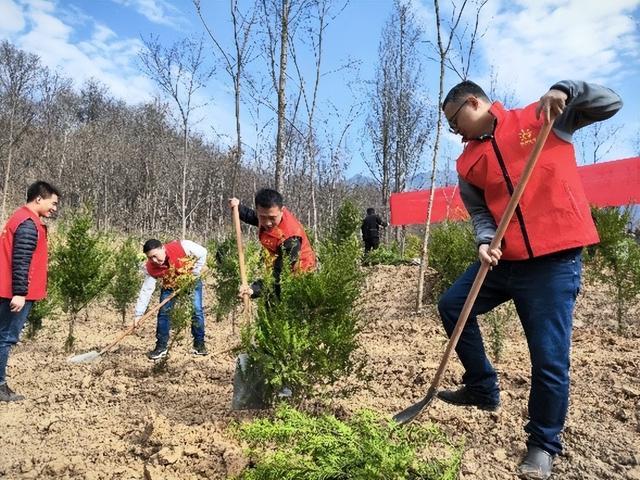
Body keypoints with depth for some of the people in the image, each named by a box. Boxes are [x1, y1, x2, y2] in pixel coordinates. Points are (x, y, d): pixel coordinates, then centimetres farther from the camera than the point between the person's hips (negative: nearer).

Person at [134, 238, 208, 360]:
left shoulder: (182, 246, -37)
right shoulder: (150, 268, -27)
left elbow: (202, 253, -21)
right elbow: (146, 291, -22)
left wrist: (195, 273, -20)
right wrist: (138, 314, -25)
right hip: (169, 285, 2)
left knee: (197, 310, -8)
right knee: (163, 312, -6)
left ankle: (199, 343, 7)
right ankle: (161, 347, 8)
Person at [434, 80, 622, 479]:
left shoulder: (543, 118, 1)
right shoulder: (469, 162, 11)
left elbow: (610, 103, 3)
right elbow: (480, 210, 9)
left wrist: (566, 90, -13)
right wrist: (485, 241, -11)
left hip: (555, 261, -5)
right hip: (504, 260, 6)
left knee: (550, 359, -3)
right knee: (452, 305, 10)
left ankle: (544, 443, 20)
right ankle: (483, 387, 27)